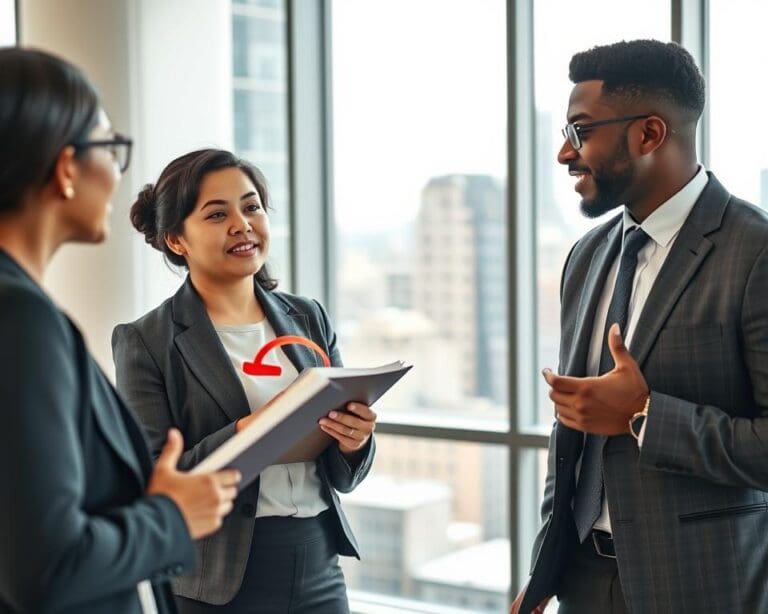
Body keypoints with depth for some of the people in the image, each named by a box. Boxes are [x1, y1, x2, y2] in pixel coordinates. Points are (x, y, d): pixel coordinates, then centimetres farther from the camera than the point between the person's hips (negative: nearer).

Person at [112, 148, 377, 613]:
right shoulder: (146, 342, -7)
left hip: (321, 573, 4)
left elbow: (342, 477, 9)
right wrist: (243, 435, -25)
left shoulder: (308, 318, 5)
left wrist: (354, 441, -13)